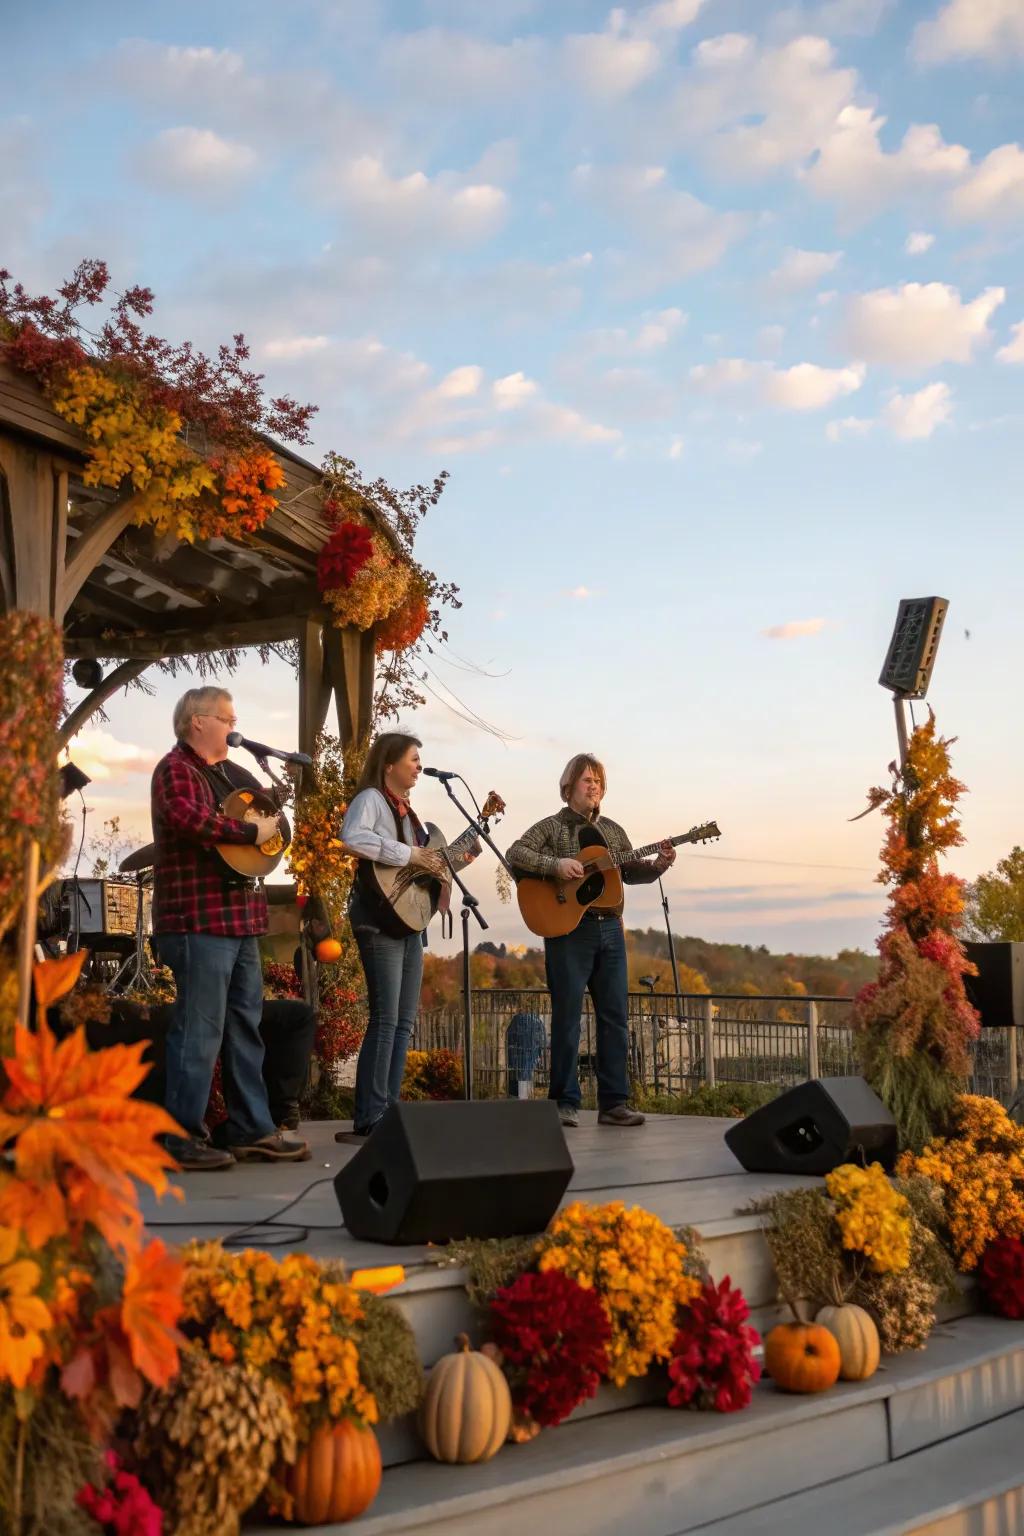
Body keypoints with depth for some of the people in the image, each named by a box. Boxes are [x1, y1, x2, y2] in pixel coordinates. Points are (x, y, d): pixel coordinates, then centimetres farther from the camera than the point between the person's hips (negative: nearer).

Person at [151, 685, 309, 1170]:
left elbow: (267, 812, 31)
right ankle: (185, 1139, -2)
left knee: (245, 1026, 12)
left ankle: (251, 1129, 19)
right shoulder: (177, 768, -7)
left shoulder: (230, 773, 20)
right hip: (199, 917, -10)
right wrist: (251, 831, -19)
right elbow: (187, 818, -26)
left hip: (240, 916, 10)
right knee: (200, 1030, -8)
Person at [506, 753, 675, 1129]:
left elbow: (630, 872, 16)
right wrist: (555, 864, -22)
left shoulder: (612, 830, 18)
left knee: (615, 1016, 3)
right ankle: (565, 1102, 4)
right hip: (567, 929, -5)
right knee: (567, 1016, -3)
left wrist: (657, 865, -3)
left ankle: (614, 1102, 8)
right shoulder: (552, 826, 2)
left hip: (609, 929, 5)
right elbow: (515, 854, -10)